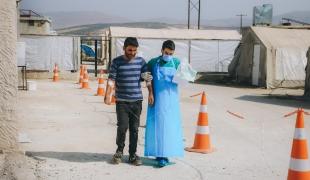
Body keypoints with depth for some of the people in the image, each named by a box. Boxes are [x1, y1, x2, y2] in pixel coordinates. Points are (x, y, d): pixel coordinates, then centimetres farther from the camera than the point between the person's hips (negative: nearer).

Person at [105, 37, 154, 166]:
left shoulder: (140, 61, 5)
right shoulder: (116, 62, -1)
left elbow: (147, 77, 3)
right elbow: (111, 80, -7)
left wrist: (150, 93, -8)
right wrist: (108, 95, -19)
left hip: (137, 101, 2)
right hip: (121, 101, -2)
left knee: (134, 129, 7)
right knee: (123, 127, -8)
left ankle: (133, 155, 18)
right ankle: (119, 151, 15)